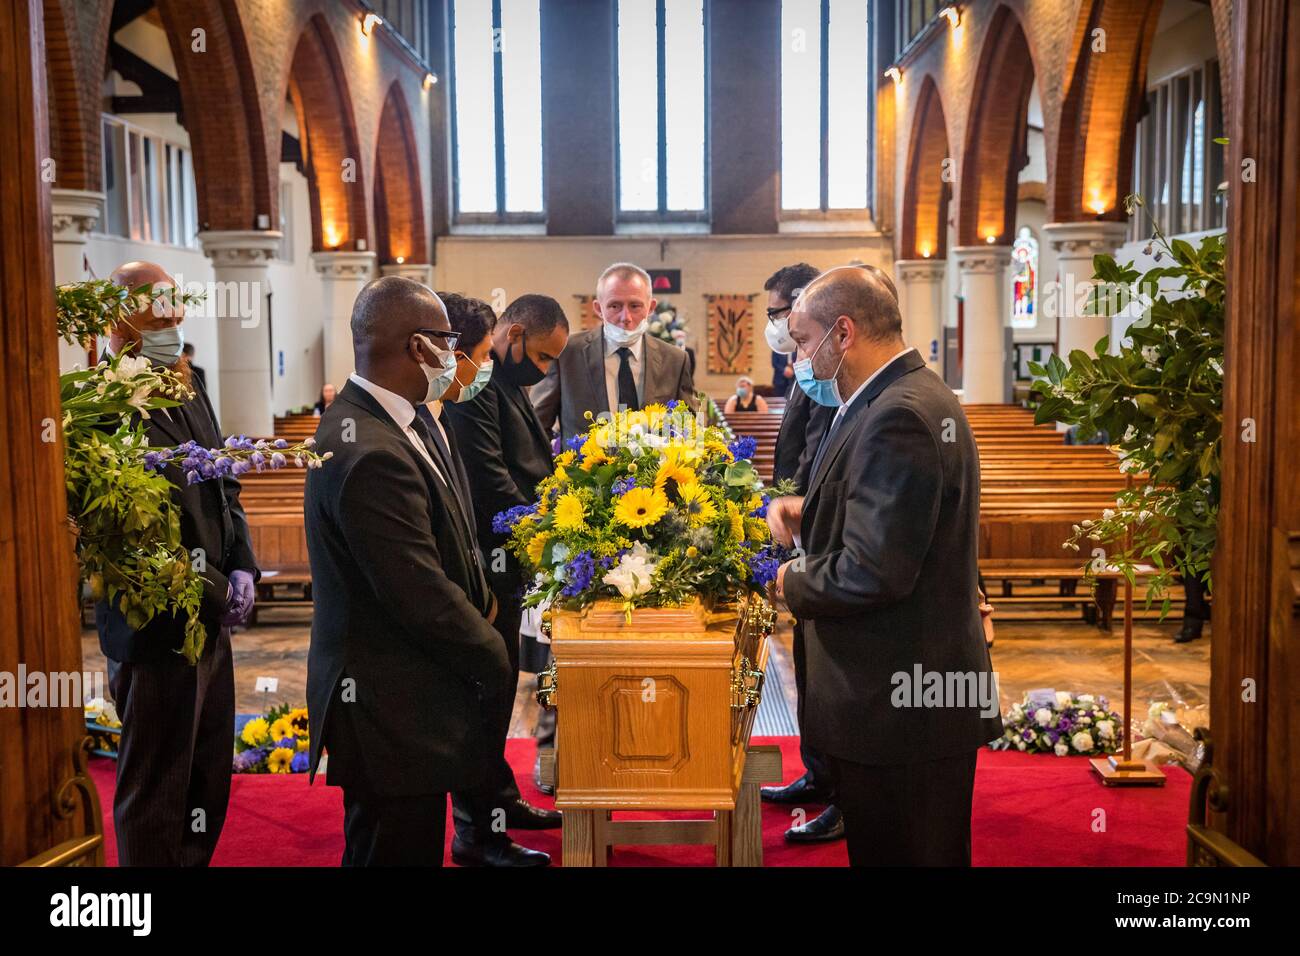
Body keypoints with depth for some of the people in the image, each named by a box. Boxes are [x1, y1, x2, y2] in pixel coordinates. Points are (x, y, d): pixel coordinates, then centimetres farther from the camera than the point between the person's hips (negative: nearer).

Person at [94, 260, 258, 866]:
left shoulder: (189, 393, 9)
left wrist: (242, 569, 1)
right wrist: (215, 596, -16)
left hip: (210, 622, 9)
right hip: (157, 632, -9)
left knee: (208, 780, 20)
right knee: (156, 794, 7)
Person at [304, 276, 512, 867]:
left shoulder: (402, 422, 6)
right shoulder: (370, 453, -26)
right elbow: (421, 596, -23)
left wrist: (478, 594, 4)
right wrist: (495, 662, -10)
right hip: (391, 709, -10)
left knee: (419, 847, 21)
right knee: (399, 850, 5)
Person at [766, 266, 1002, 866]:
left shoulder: (897, 417, -22)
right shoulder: (915, 395, 10)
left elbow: (870, 573, -27)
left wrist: (793, 584, -9)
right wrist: (810, 511, 6)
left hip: (896, 702, -10)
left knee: (896, 852, 4)